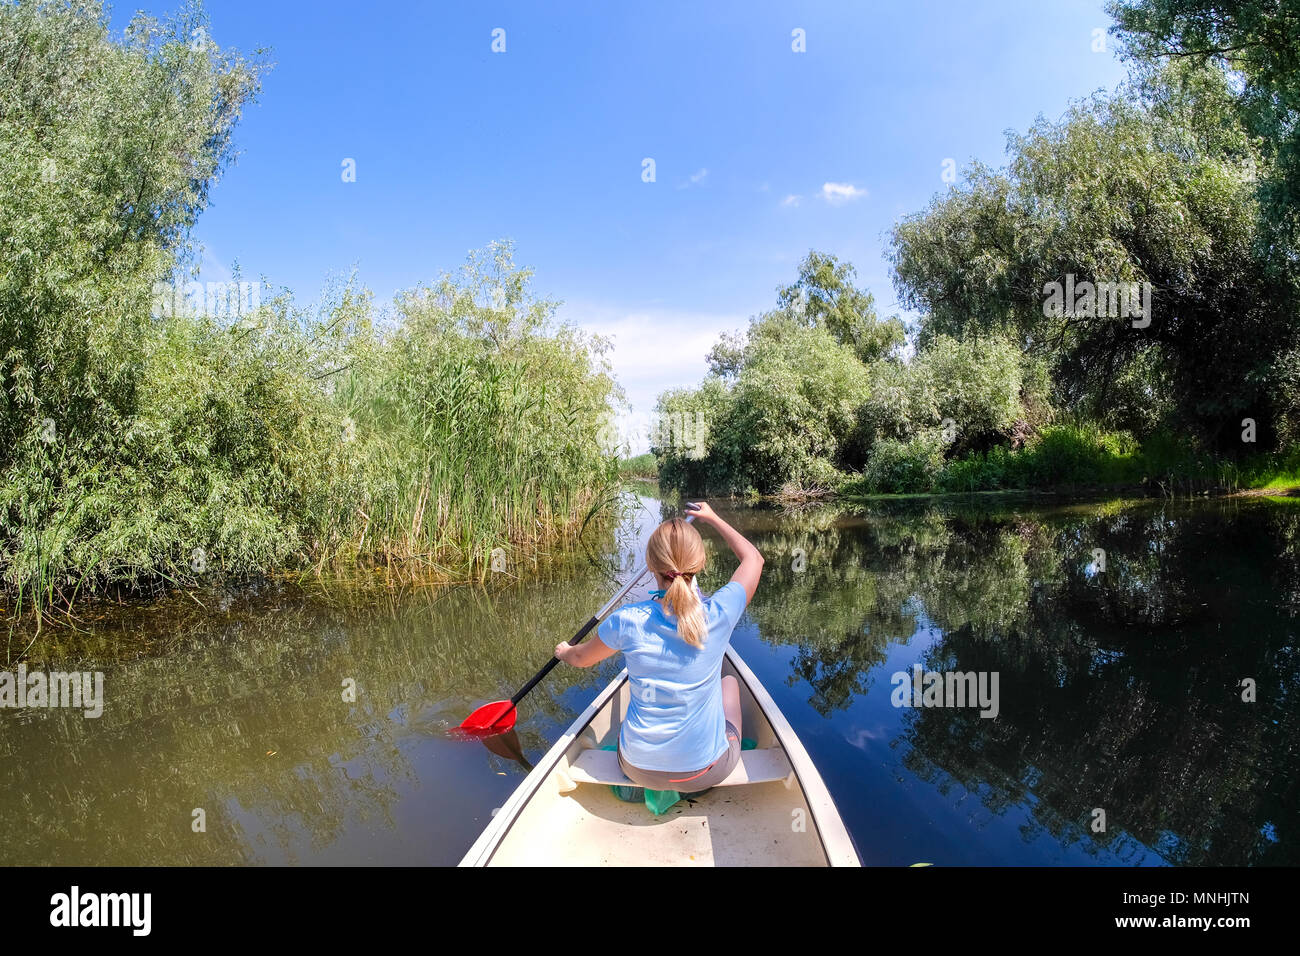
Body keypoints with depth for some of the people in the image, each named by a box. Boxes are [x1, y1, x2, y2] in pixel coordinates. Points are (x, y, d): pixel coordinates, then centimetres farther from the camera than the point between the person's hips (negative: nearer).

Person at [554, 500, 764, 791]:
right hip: (707, 771, 0)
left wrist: (564, 651, 27)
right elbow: (753, 557, 1)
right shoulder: (719, 614, -20)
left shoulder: (627, 621, -19)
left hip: (638, 770, 1)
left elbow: (582, 658, 5)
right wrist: (712, 518, 14)